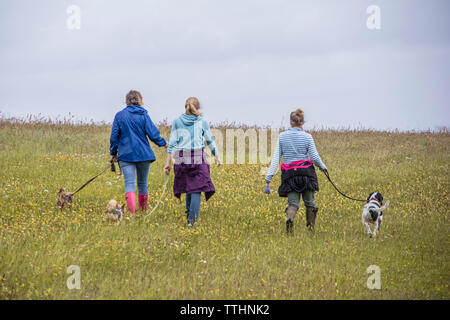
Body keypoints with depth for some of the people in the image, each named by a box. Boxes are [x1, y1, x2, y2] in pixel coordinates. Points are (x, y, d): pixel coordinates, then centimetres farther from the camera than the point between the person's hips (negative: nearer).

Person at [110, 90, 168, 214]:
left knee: (129, 184, -7)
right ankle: (143, 211, 26)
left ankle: (132, 211, -26)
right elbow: (153, 134, -5)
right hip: (143, 154, 1)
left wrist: (114, 153, 15)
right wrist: (163, 142, 14)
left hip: (126, 155, -1)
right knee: (143, 183, 15)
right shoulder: (143, 115, -2)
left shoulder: (120, 115, 0)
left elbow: (114, 136, 3)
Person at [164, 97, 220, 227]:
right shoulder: (202, 122, 3)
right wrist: (216, 157, 26)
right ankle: (192, 219, -12)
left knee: (188, 186, 20)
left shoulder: (177, 121, 5)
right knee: (196, 188, -3)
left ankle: (189, 213, 22)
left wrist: (168, 162, 4)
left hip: (182, 158, 2)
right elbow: (210, 141, 12)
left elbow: (172, 143, 2)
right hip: (198, 157, -2)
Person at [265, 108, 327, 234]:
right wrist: (323, 167, 16)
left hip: (289, 174, 1)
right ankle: (311, 228, 14)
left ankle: (290, 218, -29)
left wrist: (269, 176, 1)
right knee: (309, 202, 14)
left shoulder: (282, 136, 2)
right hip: (306, 172, -1)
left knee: (293, 203, 1)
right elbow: (315, 157, -4)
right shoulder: (307, 137, -3)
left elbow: (276, 158, 0)